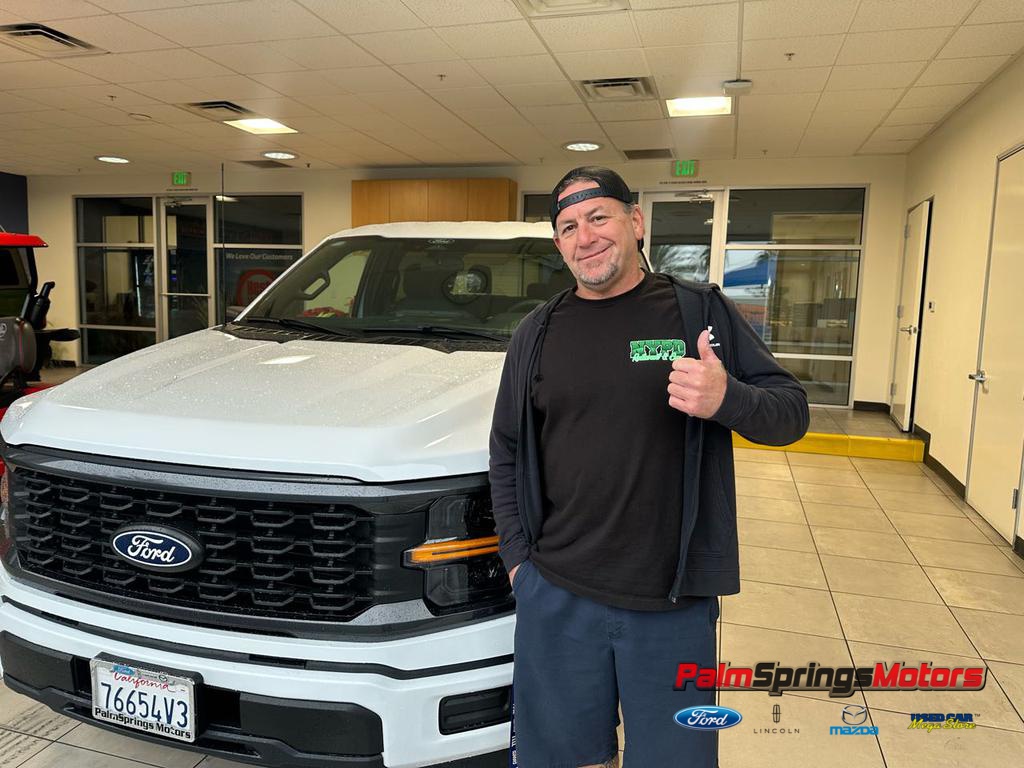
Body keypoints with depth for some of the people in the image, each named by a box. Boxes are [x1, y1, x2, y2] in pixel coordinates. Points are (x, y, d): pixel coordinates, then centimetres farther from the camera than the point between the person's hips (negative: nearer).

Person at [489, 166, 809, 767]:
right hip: (556, 597, 2)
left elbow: (792, 411, -2)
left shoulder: (701, 311, -2)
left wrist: (728, 400, -23)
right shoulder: (538, 333, 6)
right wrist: (517, 554, 4)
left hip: (674, 603, -2)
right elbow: (506, 452, 12)